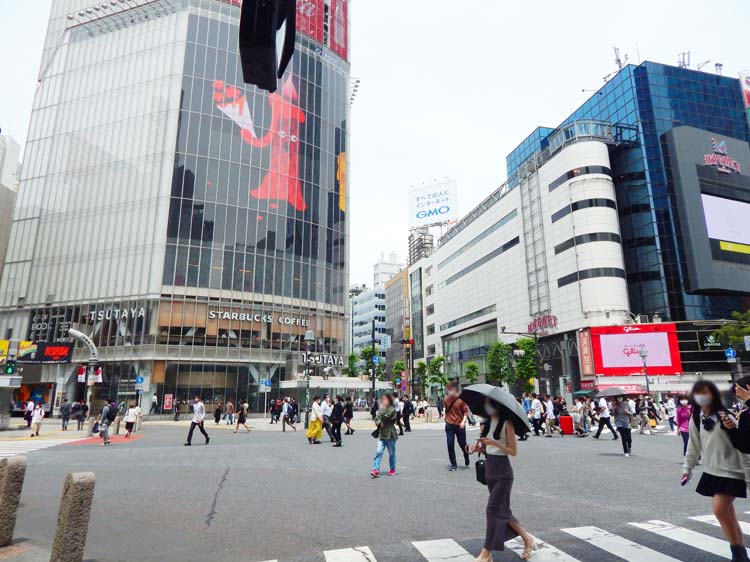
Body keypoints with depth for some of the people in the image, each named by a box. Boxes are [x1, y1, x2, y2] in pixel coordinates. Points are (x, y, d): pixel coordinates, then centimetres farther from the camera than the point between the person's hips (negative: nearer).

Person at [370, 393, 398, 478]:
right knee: (379, 451, -8)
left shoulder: (392, 410, -7)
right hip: (381, 434, 3)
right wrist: (380, 423, -16)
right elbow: (376, 419, 2)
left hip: (390, 434, -3)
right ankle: (376, 469, -7)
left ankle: (392, 469, 24)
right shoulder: (380, 409, 9)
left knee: (391, 453, 9)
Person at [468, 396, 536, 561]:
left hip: (503, 472, -7)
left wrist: (494, 443, -24)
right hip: (489, 469, 8)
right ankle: (527, 538, 32)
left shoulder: (507, 424, -12)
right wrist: (478, 448, -8)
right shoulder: (486, 423, 7)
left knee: (494, 508, -5)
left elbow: (513, 451, -13)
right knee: (502, 510, 14)